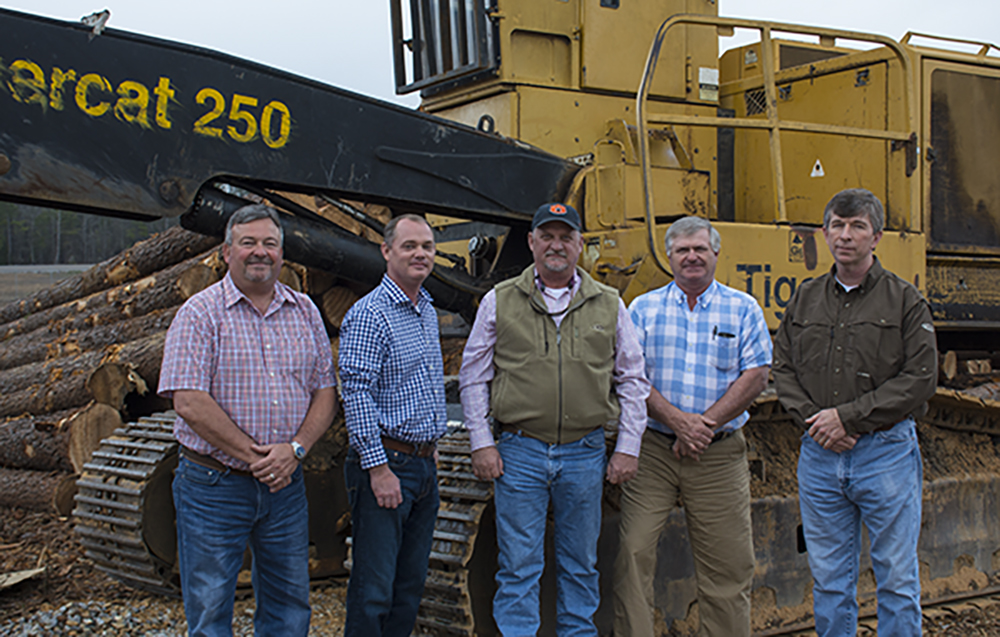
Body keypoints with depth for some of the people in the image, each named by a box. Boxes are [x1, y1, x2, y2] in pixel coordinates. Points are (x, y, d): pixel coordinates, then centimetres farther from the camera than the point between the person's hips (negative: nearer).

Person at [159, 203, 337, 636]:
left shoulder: (304, 312, 8)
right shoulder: (201, 313, -6)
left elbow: (325, 392, 6)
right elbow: (189, 403, -15)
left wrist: (295, 448, -11)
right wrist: (253, 455, -16)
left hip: (285, 485, 4)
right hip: (213, 488, -4)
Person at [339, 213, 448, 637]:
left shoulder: (428, 311, 14)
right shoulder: (369, 315, -13)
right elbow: (356, 395, -18)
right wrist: (378, 468, -20)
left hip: (424, 465, 8)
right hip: (386, 464, -8)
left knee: (410, 585, 14)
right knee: (373, 590, -3)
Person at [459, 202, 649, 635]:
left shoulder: (609, 305, 6)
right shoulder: (500, 302, 3)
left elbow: (632, 380, 10)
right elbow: (473, 377, 6)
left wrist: (628, 447, 4)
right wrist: (481, 442, 0)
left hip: (585, 453, 2)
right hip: (519, 452, -1)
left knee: (580, 566, 12)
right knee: (519, 567, 1)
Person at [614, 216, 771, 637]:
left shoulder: (743, 310, 6)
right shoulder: (644, 308, 7)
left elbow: (756, 374, -2)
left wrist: (706, 421, -12)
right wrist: (675, 419, -14)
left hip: (719, 455, 0)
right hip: (651, 449, 0)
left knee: (727, 563, 3)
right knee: (633, 553, -4)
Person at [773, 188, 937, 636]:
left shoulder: (905, 301, -1)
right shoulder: (805, 300, 10)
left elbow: (920, 379, -8)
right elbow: (783, 368, 11)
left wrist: (848, 417, -13)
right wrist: (812, 419, -7)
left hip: (886, 452, -3)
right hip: (819, 454, 3)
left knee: (897, 580, 3)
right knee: (829, 578, 10)